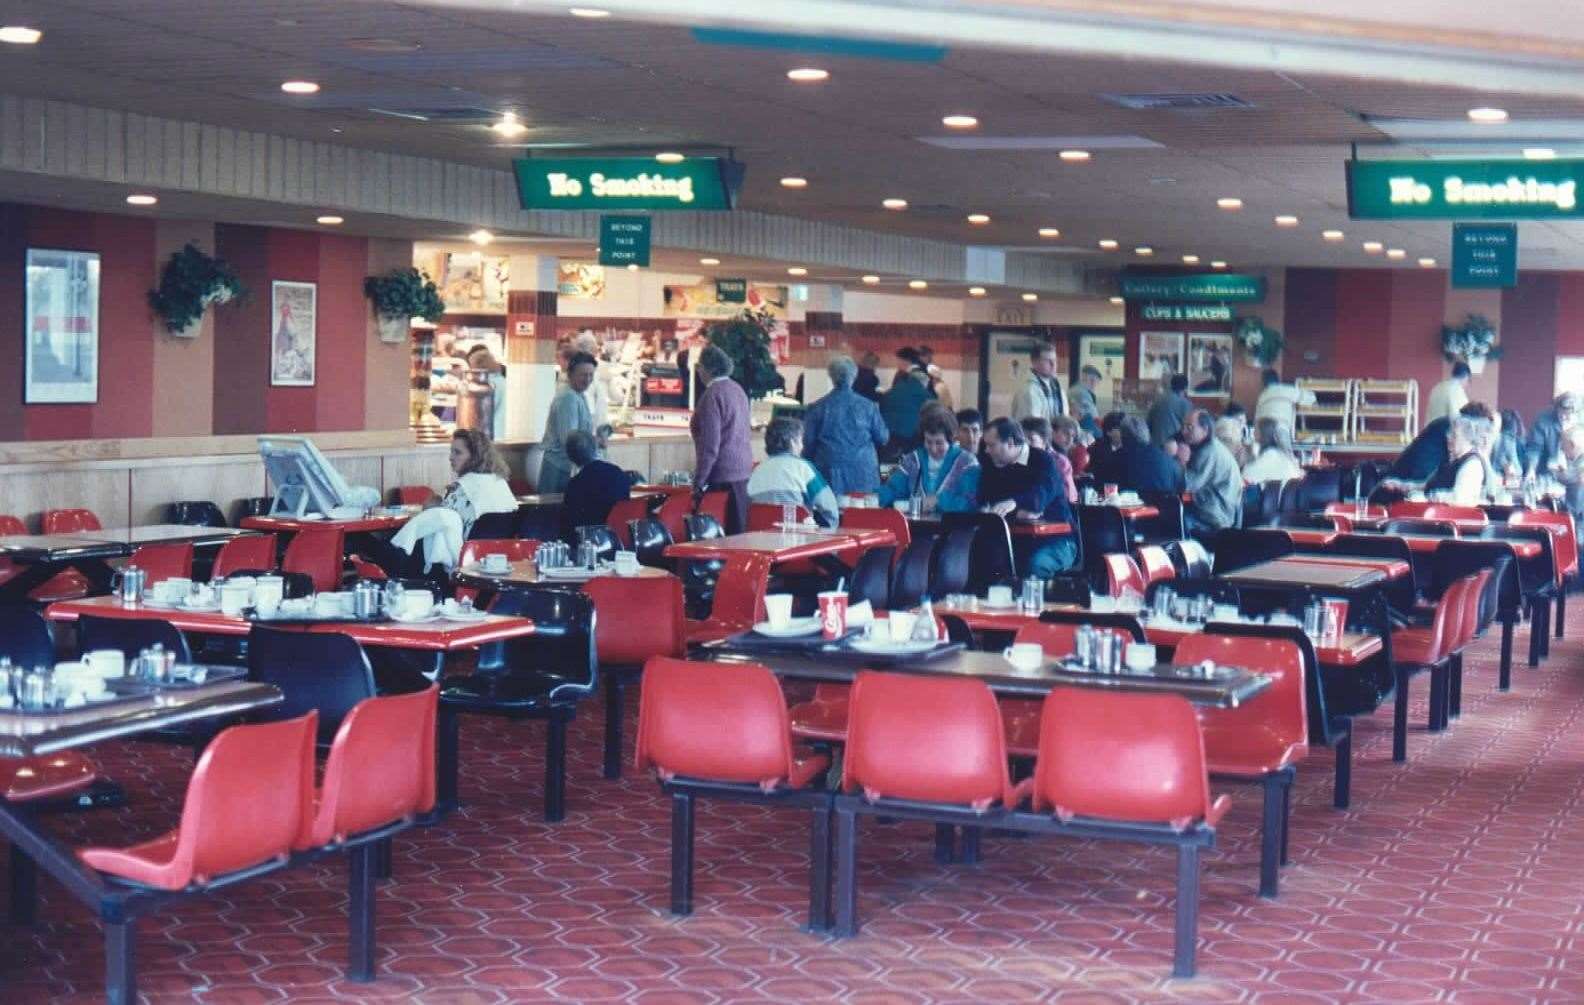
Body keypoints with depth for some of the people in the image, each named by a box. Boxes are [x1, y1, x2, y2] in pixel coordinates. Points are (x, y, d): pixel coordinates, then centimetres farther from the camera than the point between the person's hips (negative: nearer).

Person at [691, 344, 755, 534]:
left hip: (723, 475, -9)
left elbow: (710, 445, -18)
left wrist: (698, 482, -14)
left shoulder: (712, 395, -14)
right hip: (743, 470, 9)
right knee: (741, 529, 10)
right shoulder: (738, 389, 13)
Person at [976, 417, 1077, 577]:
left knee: (1034, 564, -35)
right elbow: (984, 502, 0)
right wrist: (1017, 512, -19)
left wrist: (1014, 503, -46)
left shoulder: (1043, 461, -7)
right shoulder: (990, 467, 10)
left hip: (1054, 540, -4)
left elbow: (1040, 496, -25)